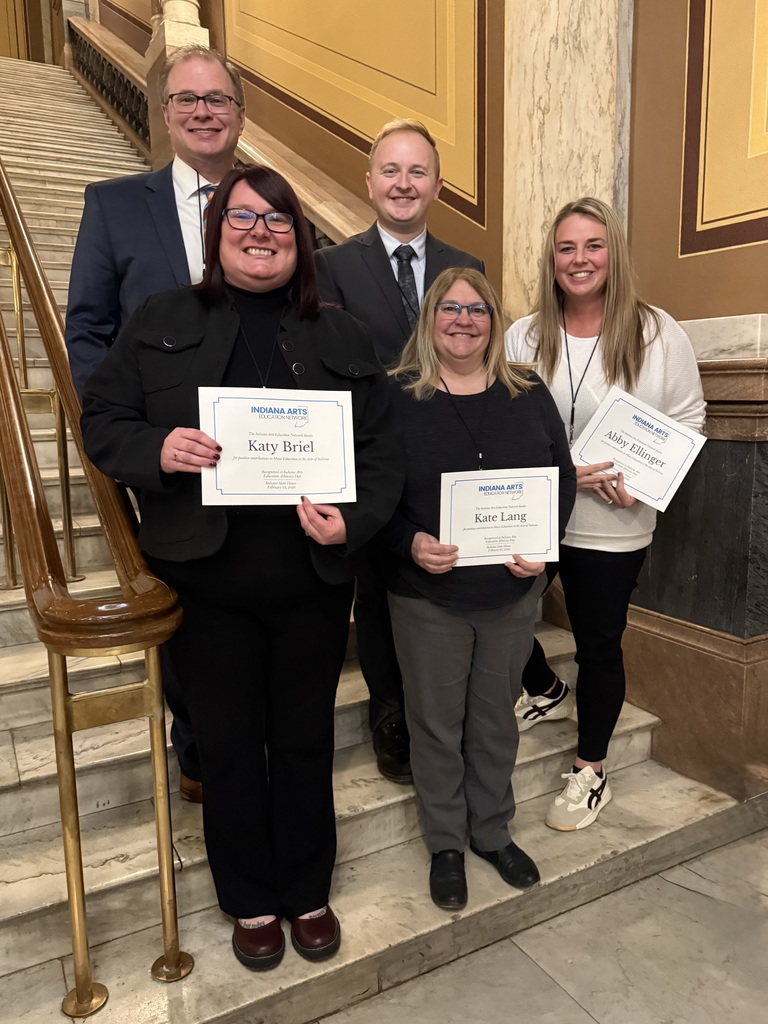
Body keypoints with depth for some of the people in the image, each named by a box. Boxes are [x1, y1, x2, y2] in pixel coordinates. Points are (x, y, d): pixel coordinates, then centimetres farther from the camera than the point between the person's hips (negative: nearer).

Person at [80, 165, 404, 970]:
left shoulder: (341, 338, 6)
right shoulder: (162, 322, 4)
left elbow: (383, 448, 2)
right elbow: (101, 419, 2)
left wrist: (353, 520, -15)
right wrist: (157, 450, -19)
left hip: (312, 580, 1)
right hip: (207, 579, 0)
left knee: (306, 740, 15)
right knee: (229, 745, 13)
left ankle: (307, 893, 40)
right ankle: (251, 903, 38)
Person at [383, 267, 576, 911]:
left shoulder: (530, 397, 2)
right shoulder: (394, 397, -6)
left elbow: (562, 477, 5)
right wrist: (409, 542, -22)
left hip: (513, 592, 3)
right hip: (428, 597, -2)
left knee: (496, 718, 18)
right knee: (437, 724, 12)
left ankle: (493, 832, 41)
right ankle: (446, 844, 35)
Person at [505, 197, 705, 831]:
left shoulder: (659, 334, -4)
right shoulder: (524, 338, -1)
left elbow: (687, 421, 0)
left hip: (613, 526, -2)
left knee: (599, 643, 10)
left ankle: (591, 773, 31)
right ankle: (547, 690, 45)